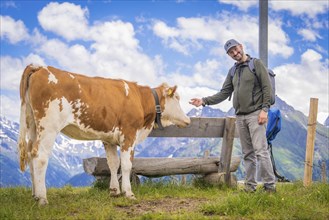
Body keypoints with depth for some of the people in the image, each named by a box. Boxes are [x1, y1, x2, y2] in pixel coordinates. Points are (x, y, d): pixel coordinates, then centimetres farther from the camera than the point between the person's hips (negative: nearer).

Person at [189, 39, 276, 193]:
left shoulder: (256, 64, 1)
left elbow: (266, 87, -5)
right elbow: (224, 93, 13)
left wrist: (264, 109, -14)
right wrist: (204, 101, 2)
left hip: (255, 114, -6)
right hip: (240, 116, 6)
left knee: (261, 151, -12)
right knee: (247, 153, 7)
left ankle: (270, 186, -10)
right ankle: (250, 186, 9)